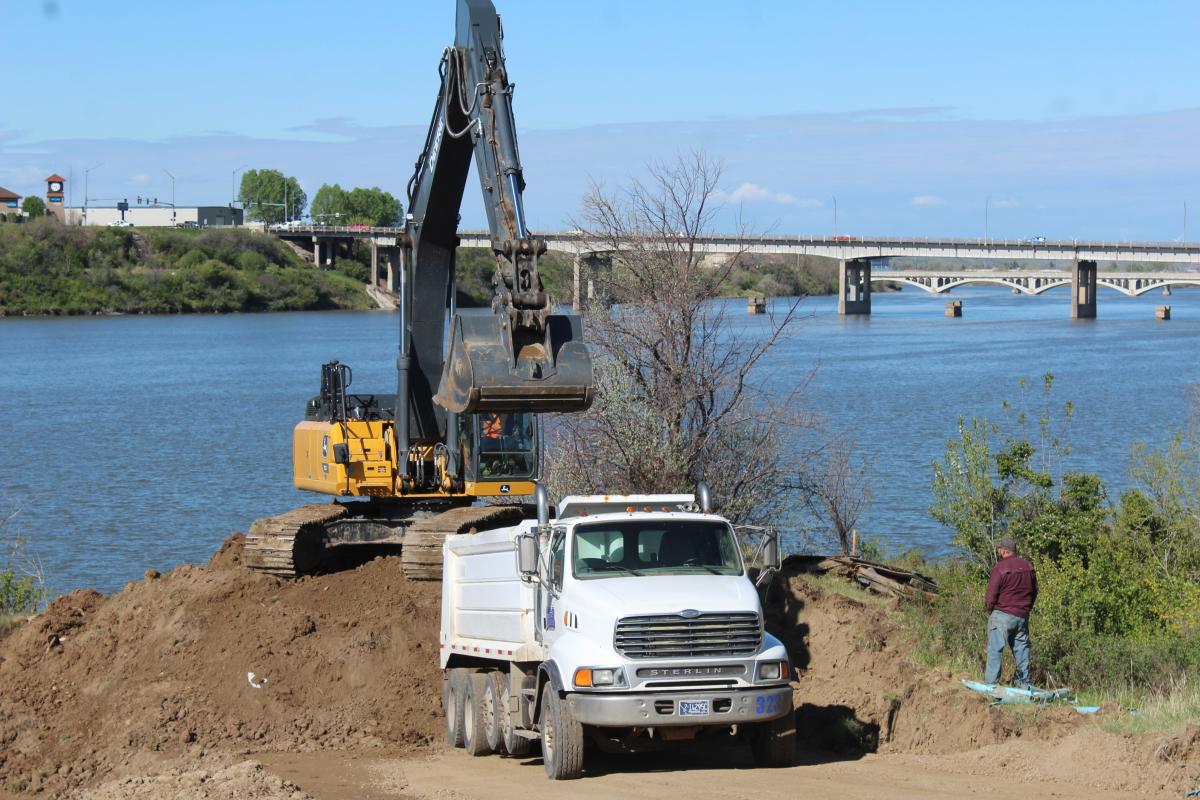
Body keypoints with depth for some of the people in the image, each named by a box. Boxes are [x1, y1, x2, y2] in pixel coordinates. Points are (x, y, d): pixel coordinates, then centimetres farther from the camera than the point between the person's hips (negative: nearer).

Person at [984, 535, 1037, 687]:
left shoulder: (1000, 568, -14)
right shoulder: (1028, 567, 6)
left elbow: (991, 595, -13)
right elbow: (1034, 591, 15)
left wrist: (989, 608, 4)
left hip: (1002, 615, -6)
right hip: (1023, 616, 6)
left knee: (995, 649, -3)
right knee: (1021, 647, 13)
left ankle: (990, 682, -5)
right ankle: (1024, 683, 18)